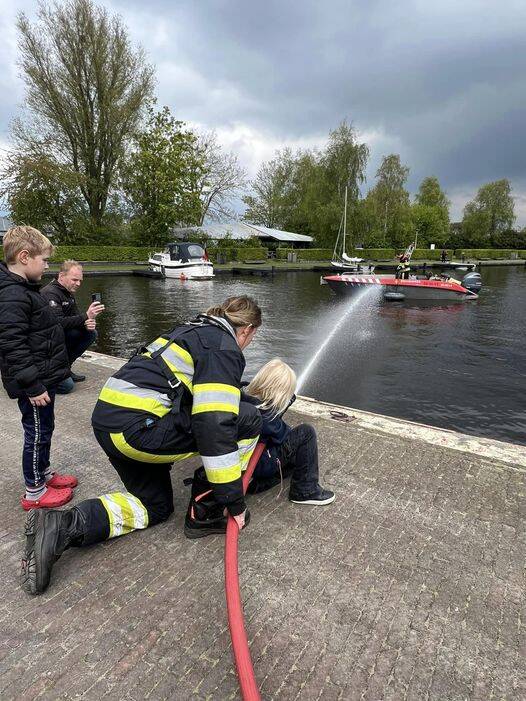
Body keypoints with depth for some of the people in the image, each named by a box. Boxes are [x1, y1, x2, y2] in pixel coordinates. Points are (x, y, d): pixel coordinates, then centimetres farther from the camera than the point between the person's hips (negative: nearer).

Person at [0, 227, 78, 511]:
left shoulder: (24, 289, 11)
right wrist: (32, 386, -25)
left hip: (42, 377, 10)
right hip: (34, 383, -10)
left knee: (44, 429, 21)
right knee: (37, 433, 4)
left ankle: (44, 473, 39)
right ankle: (34, 492, 21)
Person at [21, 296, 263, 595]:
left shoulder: (195, 330, 21)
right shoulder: (225, 350, -8)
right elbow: (214, 427, -17)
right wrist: (235, 501, -10)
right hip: (138, 428, -10)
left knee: (156, 506, 24)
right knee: (248, 418, -4)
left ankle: (60, 526, 8)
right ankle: (206, 513, 7)